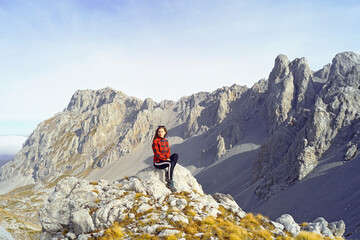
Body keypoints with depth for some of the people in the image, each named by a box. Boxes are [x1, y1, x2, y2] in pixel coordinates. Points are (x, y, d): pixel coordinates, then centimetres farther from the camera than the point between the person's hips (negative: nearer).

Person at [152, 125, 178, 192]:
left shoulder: (166, 140, 10)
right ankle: (170, 183, -24)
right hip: (157, 162, -7)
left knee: (176, 155, -12)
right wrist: (165, 159, -17)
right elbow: (157, 153, -16)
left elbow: (168, 151, 11)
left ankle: (168, 173, -17)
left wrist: (168, 158, -9)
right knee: (170, 163, -31)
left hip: (165, 160, 7)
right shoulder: (155, 141, -12)